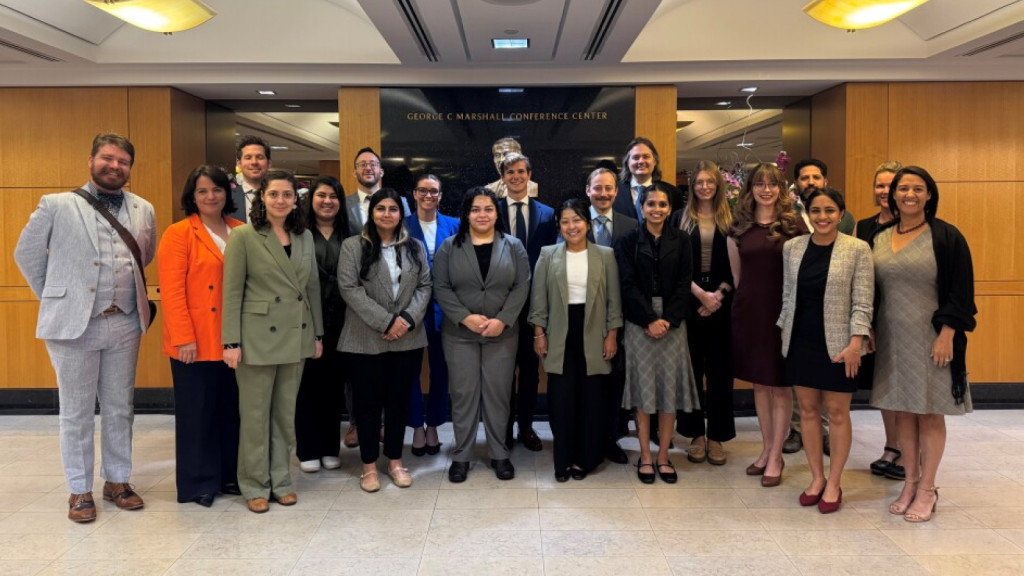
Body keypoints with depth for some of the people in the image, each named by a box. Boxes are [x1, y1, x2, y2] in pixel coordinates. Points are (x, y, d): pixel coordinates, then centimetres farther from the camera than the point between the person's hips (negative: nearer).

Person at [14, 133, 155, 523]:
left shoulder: (143, 210, 7)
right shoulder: (57, 205, -2)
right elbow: (26, 254, 5)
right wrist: (56, 299, 6)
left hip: (125, 325, 3)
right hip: (74, 325, -3)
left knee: (120, 410, 12)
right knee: (77, 413, 7)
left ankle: (117, 480, 26)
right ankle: (80, 490, 19)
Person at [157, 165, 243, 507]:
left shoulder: (240, 232, 10)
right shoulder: (179, 234, -6)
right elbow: (172, 292, -12)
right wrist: (184, 338, -16)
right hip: (195, 342, -5)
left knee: (231, 409, 13)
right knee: (196, 412, 6)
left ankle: (229, 475, 27)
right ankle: (198, 483, 19)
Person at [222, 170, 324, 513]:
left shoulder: (305, 237, 8)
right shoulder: (243, 236, -7)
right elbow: (232, 292, -8)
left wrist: (317, 334, 10)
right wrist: (231, 342, -12)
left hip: (296, 339, 5)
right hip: (257, 338, -4)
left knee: (286, 414, 13)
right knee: (255, 415, 6)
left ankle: (281, 480, 26)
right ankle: (255, 486, 21)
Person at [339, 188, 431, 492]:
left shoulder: (415, 247, 9)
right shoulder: (352, 246, -2)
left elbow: (424, 286, 5)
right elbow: (350, 288, -11)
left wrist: (408, 319, -12)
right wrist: (385, 321, -16)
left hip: (408, 339, 3)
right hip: (366, 339, -3)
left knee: (399, 401, 11)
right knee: (368, 402, 5)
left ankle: (395, 461, 24)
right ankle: (369, 465, 18)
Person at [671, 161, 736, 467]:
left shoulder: (730, 219, 6)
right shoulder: (680, 218, 5)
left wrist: (719, 295, -11)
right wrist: (700, 294, -12)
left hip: (721, 302, 0)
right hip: (688, 302, 0)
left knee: (720, 369, 3)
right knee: (691, 367, 3)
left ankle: (716, 436, 12)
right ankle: (696, 434, 14)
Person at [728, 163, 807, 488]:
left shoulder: (794, 225, -3)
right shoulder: (739, 227, 6)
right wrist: (747, 298, 12)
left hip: (783, 310, -3)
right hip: (748, 311, 4)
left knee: (780, 385, 3)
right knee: (759, 382, 12)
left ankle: (776, 456, 13)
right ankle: (767, 449, 26)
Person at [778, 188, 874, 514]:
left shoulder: (857, 249, -6)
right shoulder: (791, 248, 5)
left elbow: (862, 302, -8)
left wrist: (856, 342, -15)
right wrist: (784, 333, 11)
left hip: (837, 345, -3)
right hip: (801, 342, 4)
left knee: (837, 414, 5)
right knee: (808, 410, 10)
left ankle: (834, 483, 20)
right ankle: (816, 478, 25)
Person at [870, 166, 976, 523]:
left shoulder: (945, 236, -6)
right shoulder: (879, 239, 7)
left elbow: (960, 292, -8)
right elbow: (871, 291, 12)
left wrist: (947, 334, -15)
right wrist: (868, 331, 5)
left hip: (930, 338, -4)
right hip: (891, 338, 4)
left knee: (930, 413, 4)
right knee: (903, 410, 10)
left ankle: (927, 490, 15)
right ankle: (910, 482, 22)